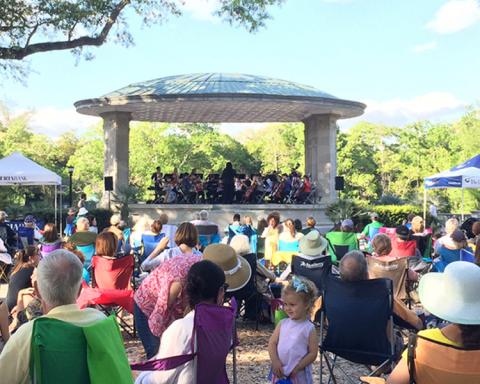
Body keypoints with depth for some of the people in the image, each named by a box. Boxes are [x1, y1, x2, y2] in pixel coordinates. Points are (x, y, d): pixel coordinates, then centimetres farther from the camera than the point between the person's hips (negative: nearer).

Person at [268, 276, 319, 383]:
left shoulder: (309, 328, -9)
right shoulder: (282, 323, 1)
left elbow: (313, 353, -8)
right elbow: (272, 343, 2)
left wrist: (297, 367, -14)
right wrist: (275, 362, -12)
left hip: (299, 374, -3)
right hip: (280, 371, 3)